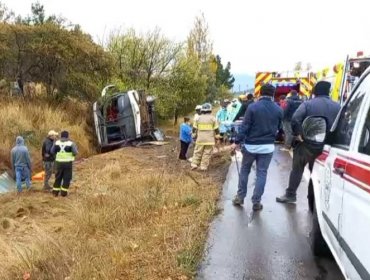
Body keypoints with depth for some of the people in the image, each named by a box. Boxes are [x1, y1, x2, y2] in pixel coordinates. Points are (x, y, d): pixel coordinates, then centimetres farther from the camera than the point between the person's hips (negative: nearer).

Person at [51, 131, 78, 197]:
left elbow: (52, 151, 4)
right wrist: (75, 148, 8)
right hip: (68, 163, -3)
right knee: (67, 178, 6)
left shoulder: (57, 143, 1)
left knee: (58, 177, 16)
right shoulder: (71, 143, -8)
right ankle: (64, 192, 5)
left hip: (59, 162, 3)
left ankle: (55, 191, 18)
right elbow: (75, 153, -13)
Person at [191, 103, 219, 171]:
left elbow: (194, 129, 7)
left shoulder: (198, 118, 6)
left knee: (197, 152, 10)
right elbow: (216, 130, 0)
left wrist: (195, 135, 20)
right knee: (207, 154, 2)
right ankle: (203, 167, 1)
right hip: (209, 140, -2)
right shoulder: (213, 118, 1)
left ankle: (194, 165, 5)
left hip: (200, 139, 2)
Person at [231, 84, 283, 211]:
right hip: (268, 147, 2)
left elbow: (244, 126, -12)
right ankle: (256, 202, 9)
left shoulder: (252, 107, -10)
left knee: (244, 170, 15)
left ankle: (240, 197, 20)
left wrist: (237, 142, -7)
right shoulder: (278, 110, 0)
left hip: (251, 145, -1)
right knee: (262, 173, 8)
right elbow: (278, 128, 10)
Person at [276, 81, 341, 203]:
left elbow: (295, 119, -20)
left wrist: (297, 133, -11)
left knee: (297, 169, 11)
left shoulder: (308, 104, -6)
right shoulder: (337, 107, 4)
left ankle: (290, 194, 15)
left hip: (307, 143, -3)